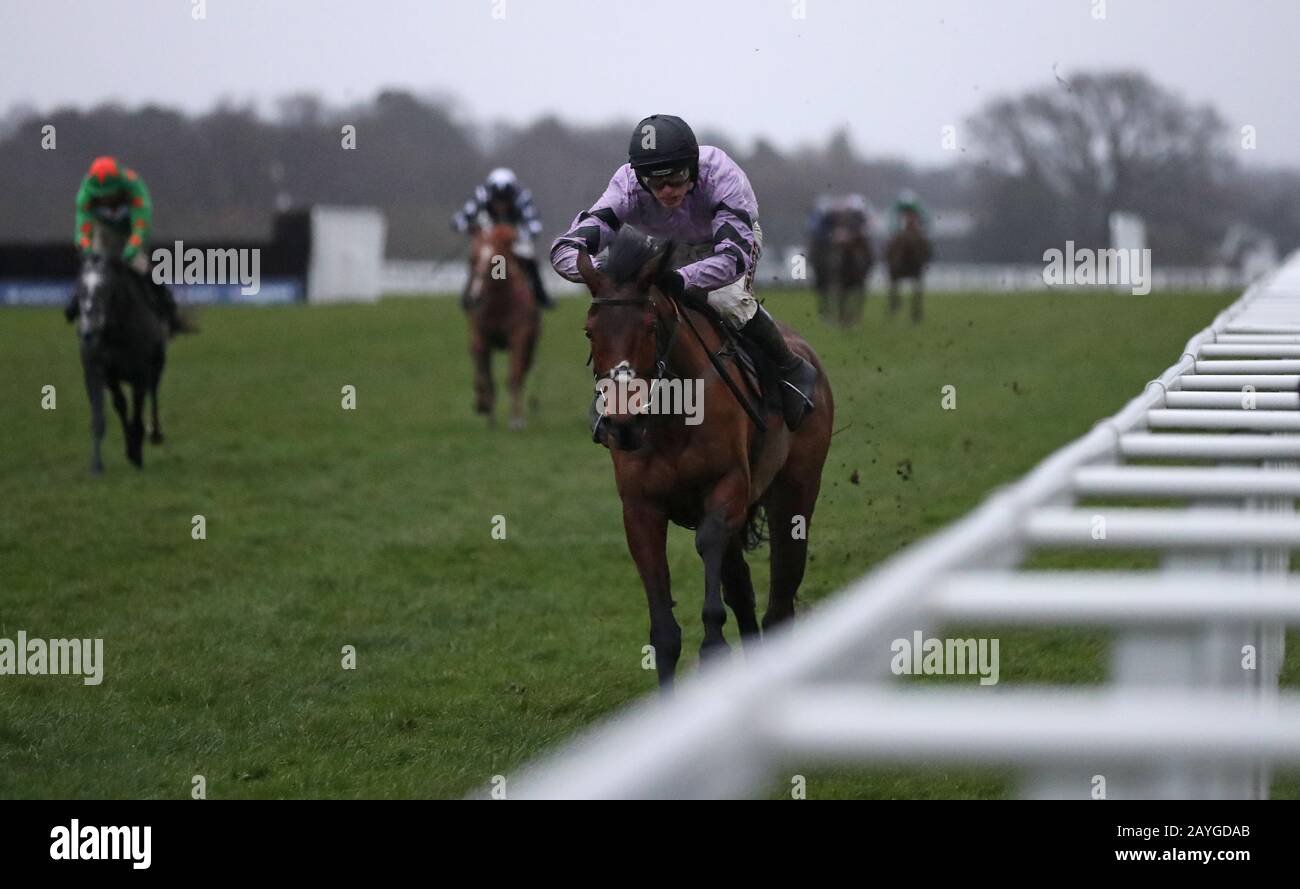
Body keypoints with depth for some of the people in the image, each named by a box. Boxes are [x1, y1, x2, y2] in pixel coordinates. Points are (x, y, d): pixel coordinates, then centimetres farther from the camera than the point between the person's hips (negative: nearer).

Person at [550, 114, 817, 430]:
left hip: (736, 234, -4)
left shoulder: (720, 174, -42)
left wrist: (682, 279, -67)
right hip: (676, 248, 4)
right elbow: (564, 250, -41)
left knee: (726, 300, -30)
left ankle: (793, 370, -9)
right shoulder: (627, 187, -36)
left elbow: (735, 254, -50)